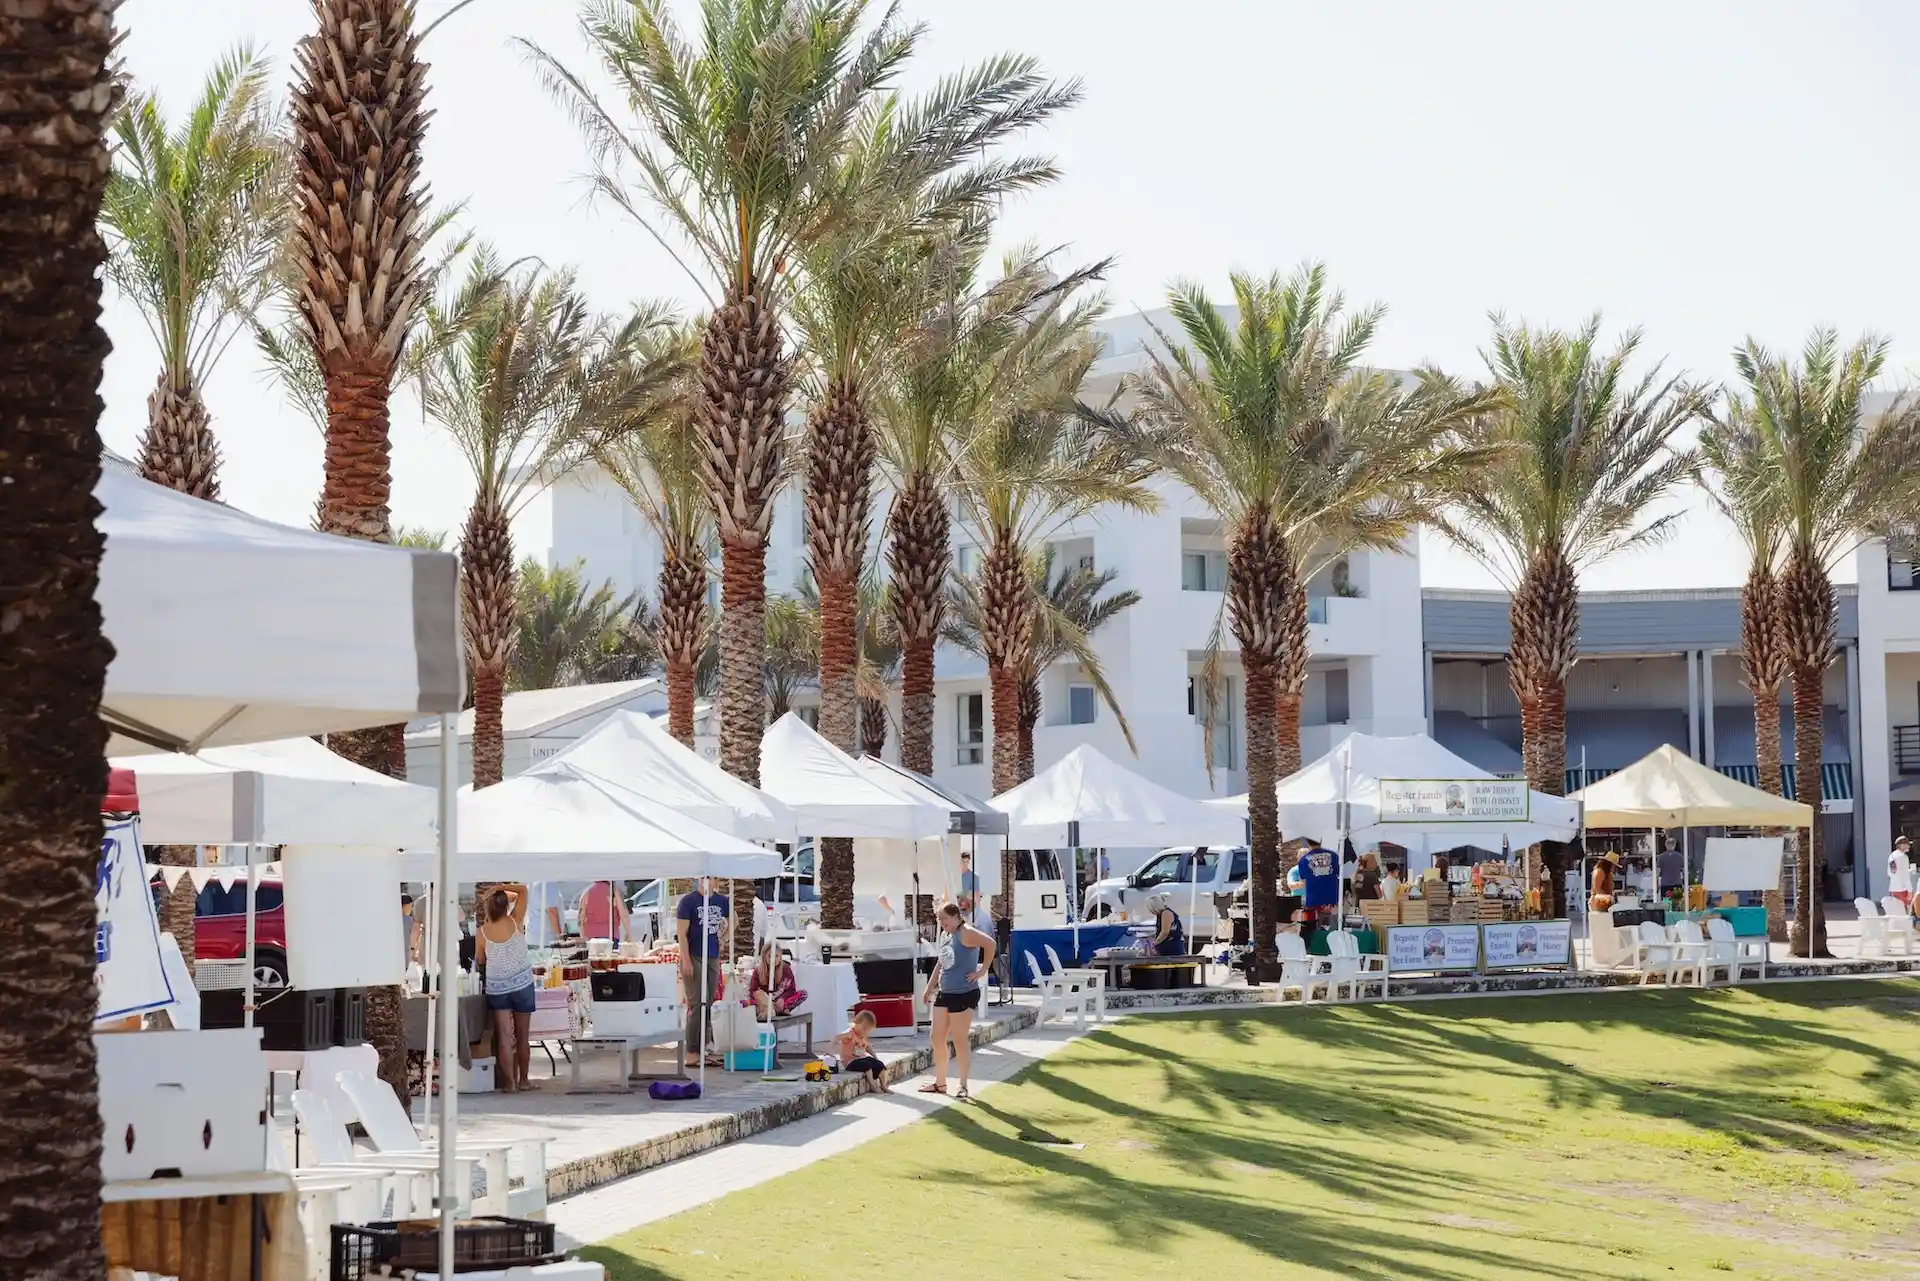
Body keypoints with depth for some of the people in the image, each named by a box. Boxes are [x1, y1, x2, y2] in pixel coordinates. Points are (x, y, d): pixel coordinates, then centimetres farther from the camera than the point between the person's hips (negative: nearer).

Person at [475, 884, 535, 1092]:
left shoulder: (483, 932, -7)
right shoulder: (515, 922, -8)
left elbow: (479, 961, 7)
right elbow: (523, 890, 1)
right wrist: (501, 888, -2)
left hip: (497, 987, 0)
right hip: (522, 984, 0)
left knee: (504, 1036, -1)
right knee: (522, 1036, 10)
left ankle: (509, 1082, -7)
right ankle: (522, 1080, 20)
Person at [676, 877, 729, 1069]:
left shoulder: (721, 901, 6)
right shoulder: (688, 900, -8)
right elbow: (681, 933, -11)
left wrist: (721, 936, 12)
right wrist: (686, 961, -16)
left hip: (713, 958, 5)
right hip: (694, 957, -5)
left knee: (708, 1005, 9)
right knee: (697, 1005, -9)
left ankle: (703, 1050, 15)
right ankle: (692, 1054, -7)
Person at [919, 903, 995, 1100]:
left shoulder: (965, 933, -15)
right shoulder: (944, 935, 13)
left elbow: (989, 943, -30)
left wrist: (982, 971, -24)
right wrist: (929, 988, 22)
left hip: (964, 994, -9)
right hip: (944, 993, 9)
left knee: (960, 1040, -2)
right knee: (937, 1039, 10)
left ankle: (963, 1086, 7)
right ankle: (940, 1082, 22)